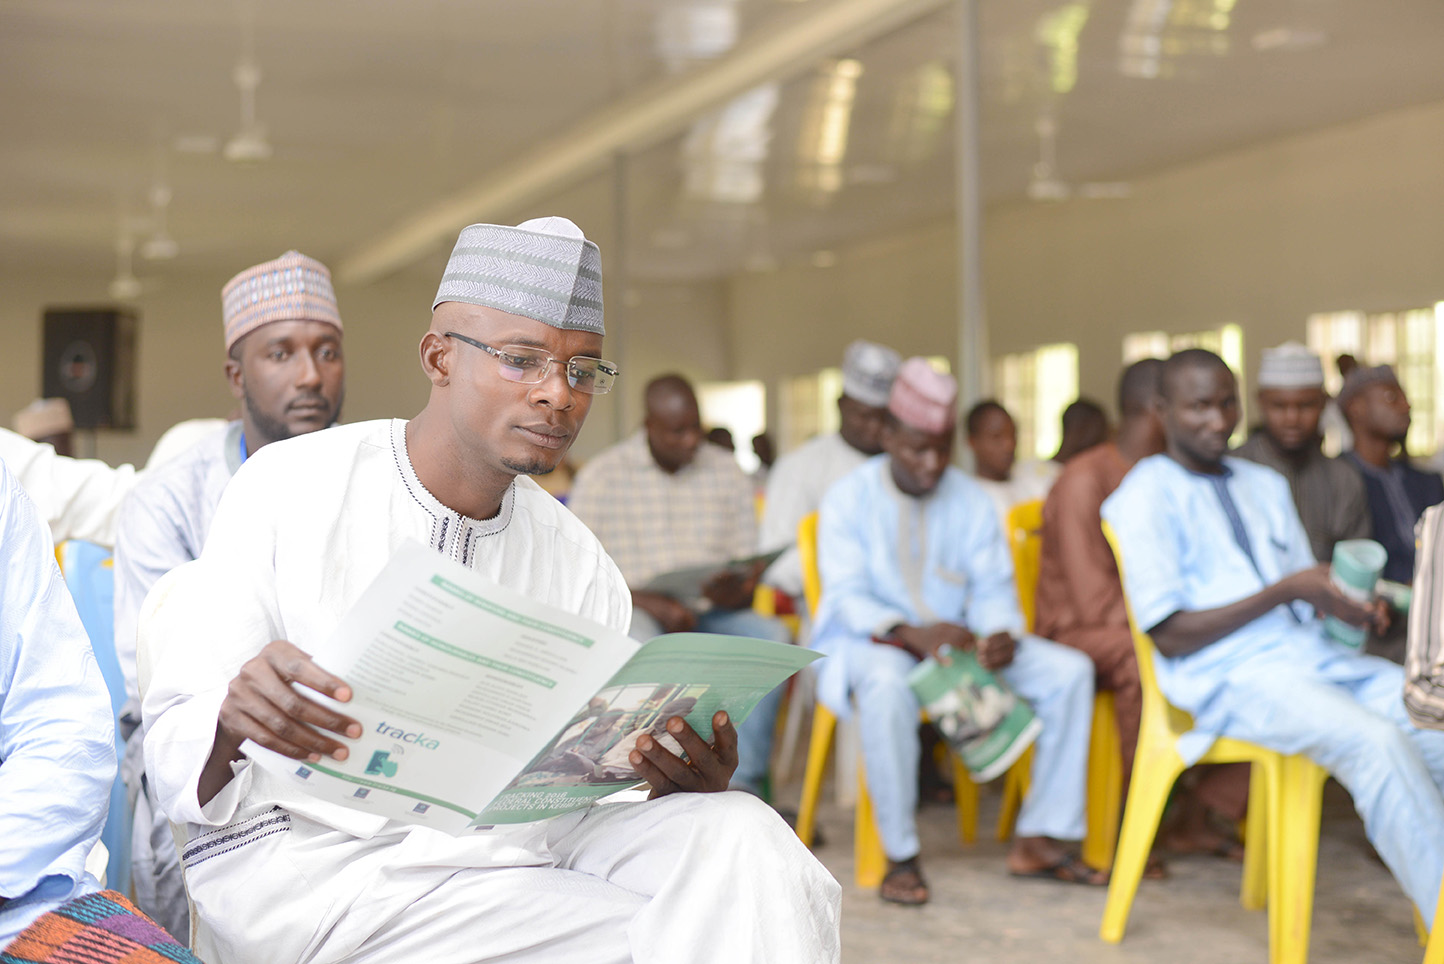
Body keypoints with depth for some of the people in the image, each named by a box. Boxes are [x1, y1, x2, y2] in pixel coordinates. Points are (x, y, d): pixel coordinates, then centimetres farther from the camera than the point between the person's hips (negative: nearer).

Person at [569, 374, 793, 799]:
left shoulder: (726, 470, 11)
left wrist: (735, 592, -16)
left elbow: (749, 569, 10)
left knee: (773, 636, -27)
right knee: (638, 645, -38)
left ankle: (742, 783, -32)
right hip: (635, 610, -3)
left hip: (711, 614, 3)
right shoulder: (602, 476, 1)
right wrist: (649, 602, -20)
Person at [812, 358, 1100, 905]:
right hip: (871, 639, -5)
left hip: (956, 638, 5)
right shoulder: (850, 499, -4)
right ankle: (900, 856, -30)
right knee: (887, 685, -42)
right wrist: (910, 632, -34)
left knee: (1070, 671, -14)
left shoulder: (969, 500, 10)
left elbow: (993, 587, 3)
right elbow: (847, 596, -14)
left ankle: (1038, 839, -12)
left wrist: (1002, 634, -21)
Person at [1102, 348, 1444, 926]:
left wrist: (1347, 603, -4)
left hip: (1312, 656, 7)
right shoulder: (1146, 498, 0)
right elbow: (1170, 637, -7)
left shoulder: (1266, 486, 23)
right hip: (1228, 677, -7)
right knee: (1375, 740, -31)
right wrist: (1285, 591, -12)